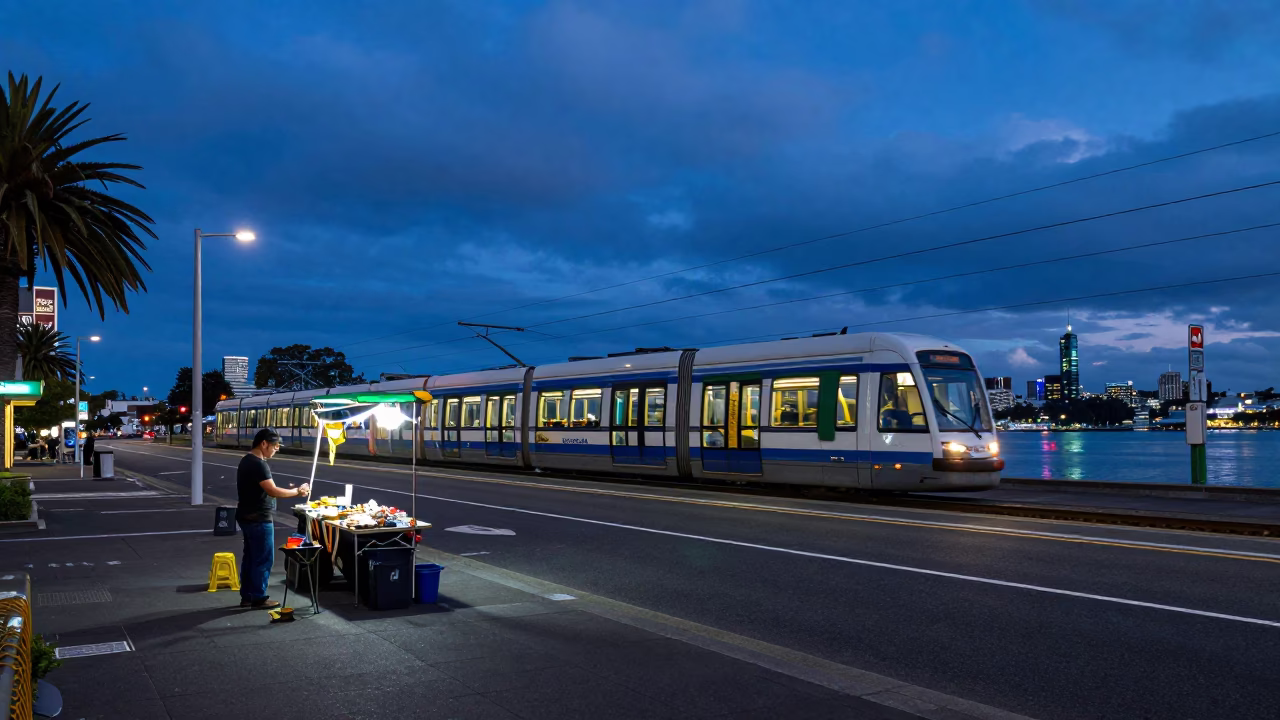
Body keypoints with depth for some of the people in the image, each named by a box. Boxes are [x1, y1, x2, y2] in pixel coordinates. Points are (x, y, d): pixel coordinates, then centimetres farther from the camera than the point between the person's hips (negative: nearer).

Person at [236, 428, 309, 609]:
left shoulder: (247, 461, 12)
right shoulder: (258, 464, -21)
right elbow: (273, 491, -26)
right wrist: (297, 491, -16)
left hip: (248, 516, 10)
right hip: (259, 519, -10)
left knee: (250, 557, 15)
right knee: (263, 559, -1)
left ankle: (246, 597, 21)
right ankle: (259, 598, 6)